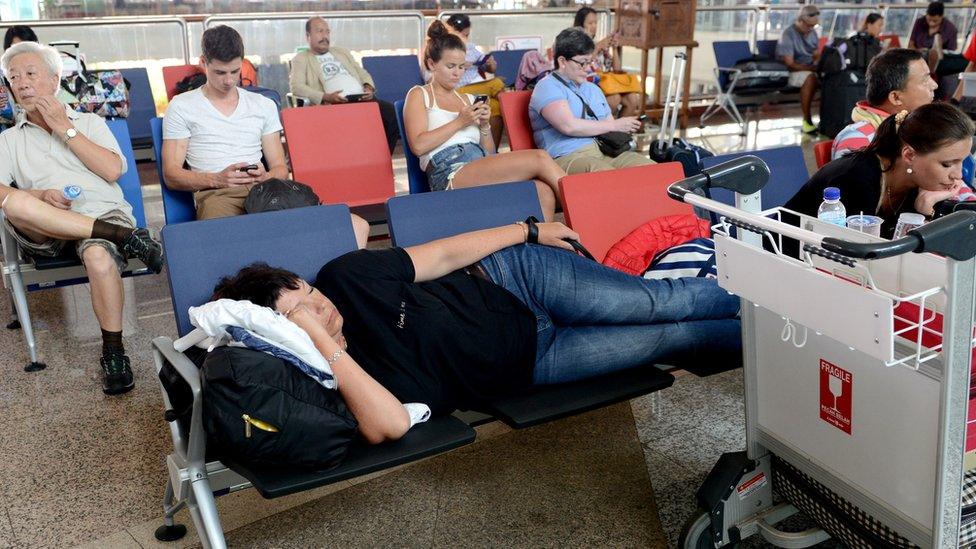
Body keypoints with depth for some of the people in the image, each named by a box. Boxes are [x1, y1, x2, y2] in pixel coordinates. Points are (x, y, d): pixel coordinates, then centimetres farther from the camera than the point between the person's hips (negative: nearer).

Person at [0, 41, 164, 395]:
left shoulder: (89, 123, 22)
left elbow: (113, 170, 4)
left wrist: (66, 129, 5)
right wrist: (39, 196, -11)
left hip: (102, 212, -1)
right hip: (45, 231, 2)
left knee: (98, 257, -37)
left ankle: (113, 351, -21)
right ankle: (123, 237, -30)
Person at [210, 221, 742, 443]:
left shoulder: (346, 275, -13)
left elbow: (444, 254, -4)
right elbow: (392, 424, -39)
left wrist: (531, 230, 2)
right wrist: (326, 345, -42)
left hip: (514, 279, 2)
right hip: (529, 364, -2)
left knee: (663, 302, 0)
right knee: (672, 338, -1)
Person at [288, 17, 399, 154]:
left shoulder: (342, 52, 33)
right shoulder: (301, 59, 15)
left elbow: (363, 73, 30)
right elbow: (296, 87, -1)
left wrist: (369, 87, 4)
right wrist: (325, 97, -16)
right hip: (334, 104, -5)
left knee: (393, 112, -21)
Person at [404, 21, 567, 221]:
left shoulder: (468, 99, 28)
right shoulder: (419, 95, 13)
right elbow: (418, 145, -5)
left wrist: (485, 126, 5)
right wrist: (459, 122, -5)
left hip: (481, 166, 6)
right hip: (450, 174, -6)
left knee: (544, 192, -27)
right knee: (539, 158, -21)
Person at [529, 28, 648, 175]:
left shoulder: (593, 89, 29)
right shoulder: (548, 87, 2)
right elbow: (569, 126, -13)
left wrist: (626, 127, 3)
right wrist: (615, 125, -4)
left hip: (608, 152, 8)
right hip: (569, 157, -7)